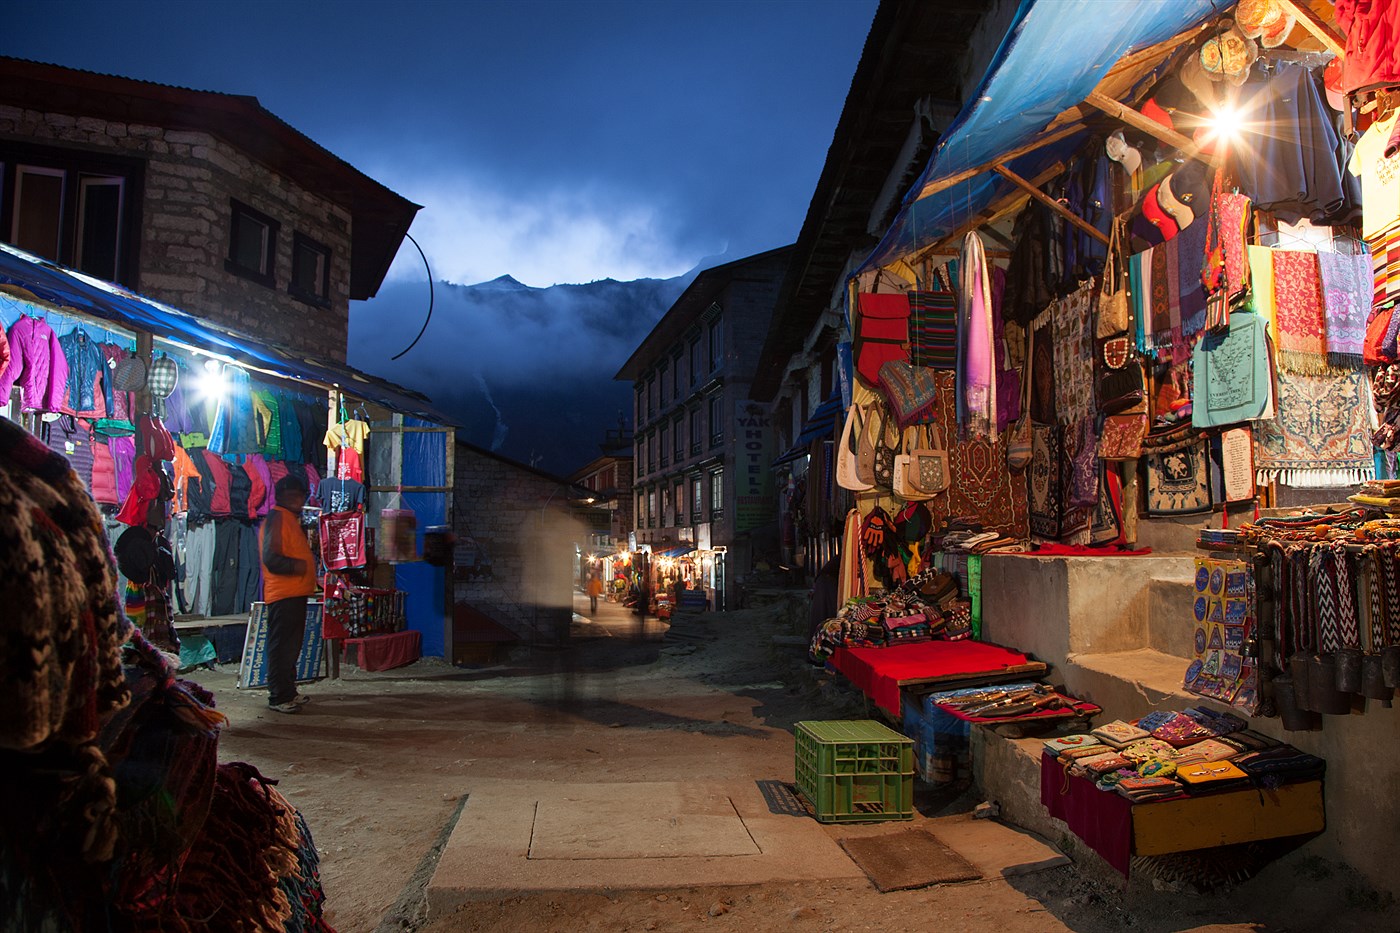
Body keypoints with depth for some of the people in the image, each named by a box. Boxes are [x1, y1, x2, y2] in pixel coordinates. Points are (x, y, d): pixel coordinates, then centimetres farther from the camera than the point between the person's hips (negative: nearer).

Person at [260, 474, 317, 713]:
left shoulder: (291, 519, 20)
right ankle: (279, 697, 0)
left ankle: (288, 692, 26)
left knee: (291, 647, 17)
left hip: (295, 593, 11)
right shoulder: (277, 518, -11)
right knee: (281, 647, -6)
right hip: (283, 595, -11)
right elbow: (271, 559, -21)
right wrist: (298, 566, -22)